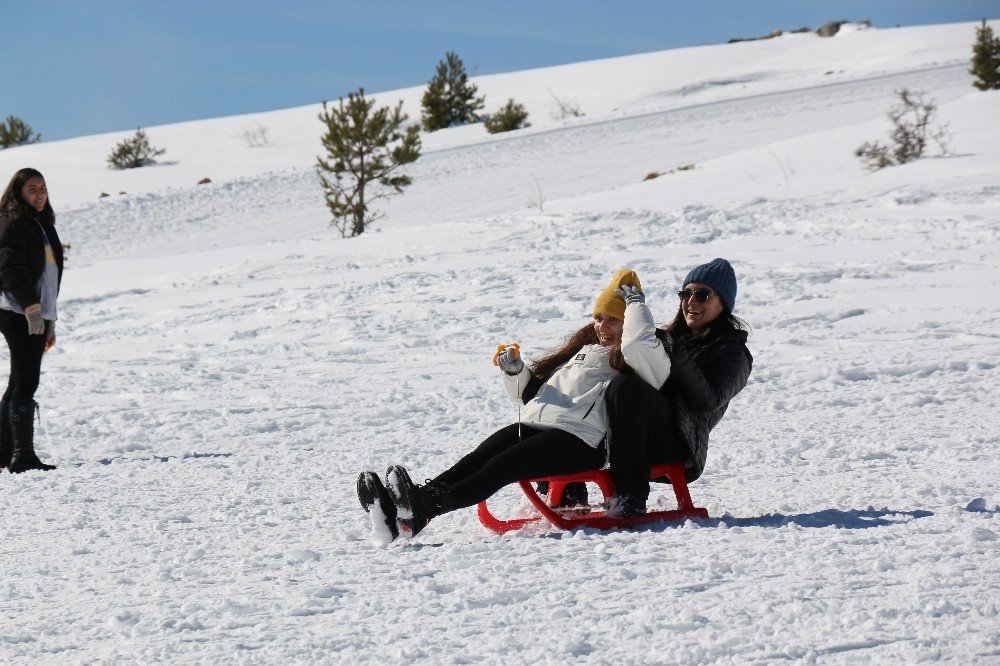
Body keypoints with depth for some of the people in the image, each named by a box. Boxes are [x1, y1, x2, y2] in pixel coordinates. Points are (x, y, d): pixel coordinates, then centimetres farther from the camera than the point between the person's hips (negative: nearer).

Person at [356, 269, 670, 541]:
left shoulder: (628, 361, 9)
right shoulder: (582, 349, 32)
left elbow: (639, 343, -17)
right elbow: (530, 389, 34)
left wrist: (635, 302, 1)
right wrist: (515, 371, 12)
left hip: (579, 439, -7)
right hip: (534, 424, 7)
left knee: (501, 466, -30)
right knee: (475, 460, -20)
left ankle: (425, 508, -52)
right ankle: (401, 510, -41)